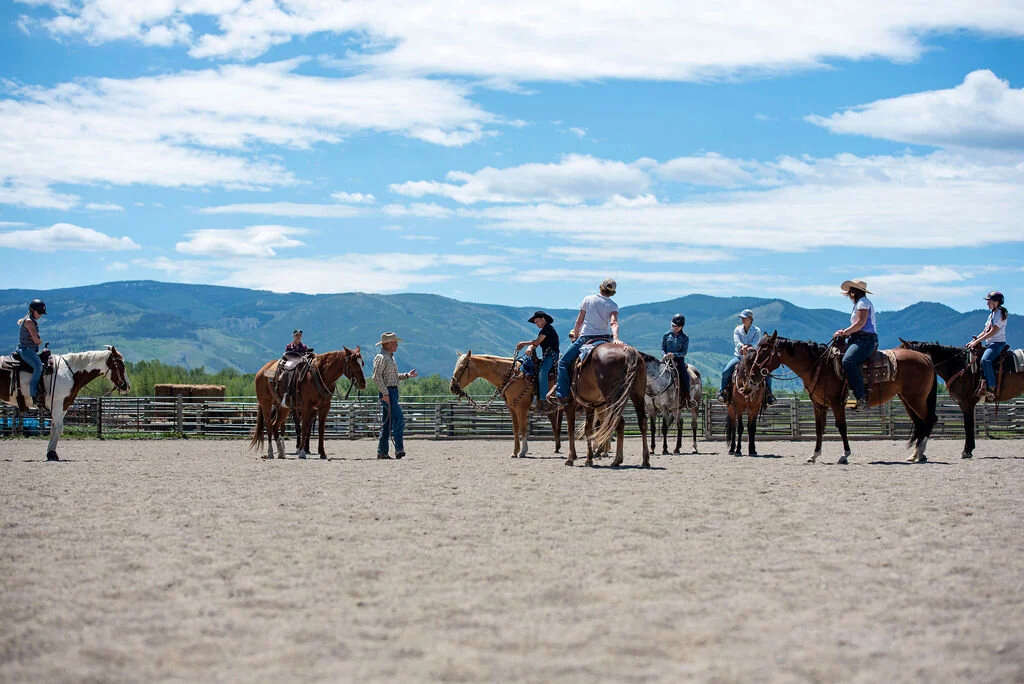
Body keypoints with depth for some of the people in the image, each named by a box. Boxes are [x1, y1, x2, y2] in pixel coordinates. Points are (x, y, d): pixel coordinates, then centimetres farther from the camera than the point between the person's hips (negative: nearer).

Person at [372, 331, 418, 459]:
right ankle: (399, 450, -21)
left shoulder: (390, 358, 19)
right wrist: (385, 393, -24)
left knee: (387, 424, 11)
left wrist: (407, 375, 14)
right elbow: (376, 377, -20)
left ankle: (382, 452, 14)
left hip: (393, 392, 10)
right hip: (387, 393, -10)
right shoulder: (381, 358, -12)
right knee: (399, 420, -17)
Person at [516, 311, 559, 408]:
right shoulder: (543, 331, 28)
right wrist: (530, 348, -8)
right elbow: (535, 344, 15)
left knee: (542, 372, -31)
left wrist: (524, 343, -1)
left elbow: (537, 342, -11)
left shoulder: (548, 328, -4)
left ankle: (543, 399, -41)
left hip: (552, 355, -11)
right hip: (547, 356, 11)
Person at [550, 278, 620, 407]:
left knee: (563, 362, 4)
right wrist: (615, 338, -28)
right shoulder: (613, 306, 2)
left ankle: (562, 395, -8)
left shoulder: (588, 299, 1)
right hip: (605, 338, 2)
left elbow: (579, 321, 7)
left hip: (586, 337, -2)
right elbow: (614, 323, -16)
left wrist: (575, 334, 23)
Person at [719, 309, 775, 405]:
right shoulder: (737, 330, 7)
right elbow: (736, 341, -11)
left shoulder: (757, 331, 1)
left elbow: (755, 344, -15)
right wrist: (741, 346, -34)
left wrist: (748, 347, -37)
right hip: (739, 356, 1)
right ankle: (723, 391, -6)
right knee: (726, 371, -22)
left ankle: (769, 394, -1)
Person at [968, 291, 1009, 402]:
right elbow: (985, 332, 21)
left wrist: (977, 341, -19)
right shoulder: (992, 314, 20)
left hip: (998, 343, -11)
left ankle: (991, 389, -36)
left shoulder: (1000, 314, -10)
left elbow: (992, 332, -17)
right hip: (990, 343, 11)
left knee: (985, 360, -33)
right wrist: (974, 341, 7)